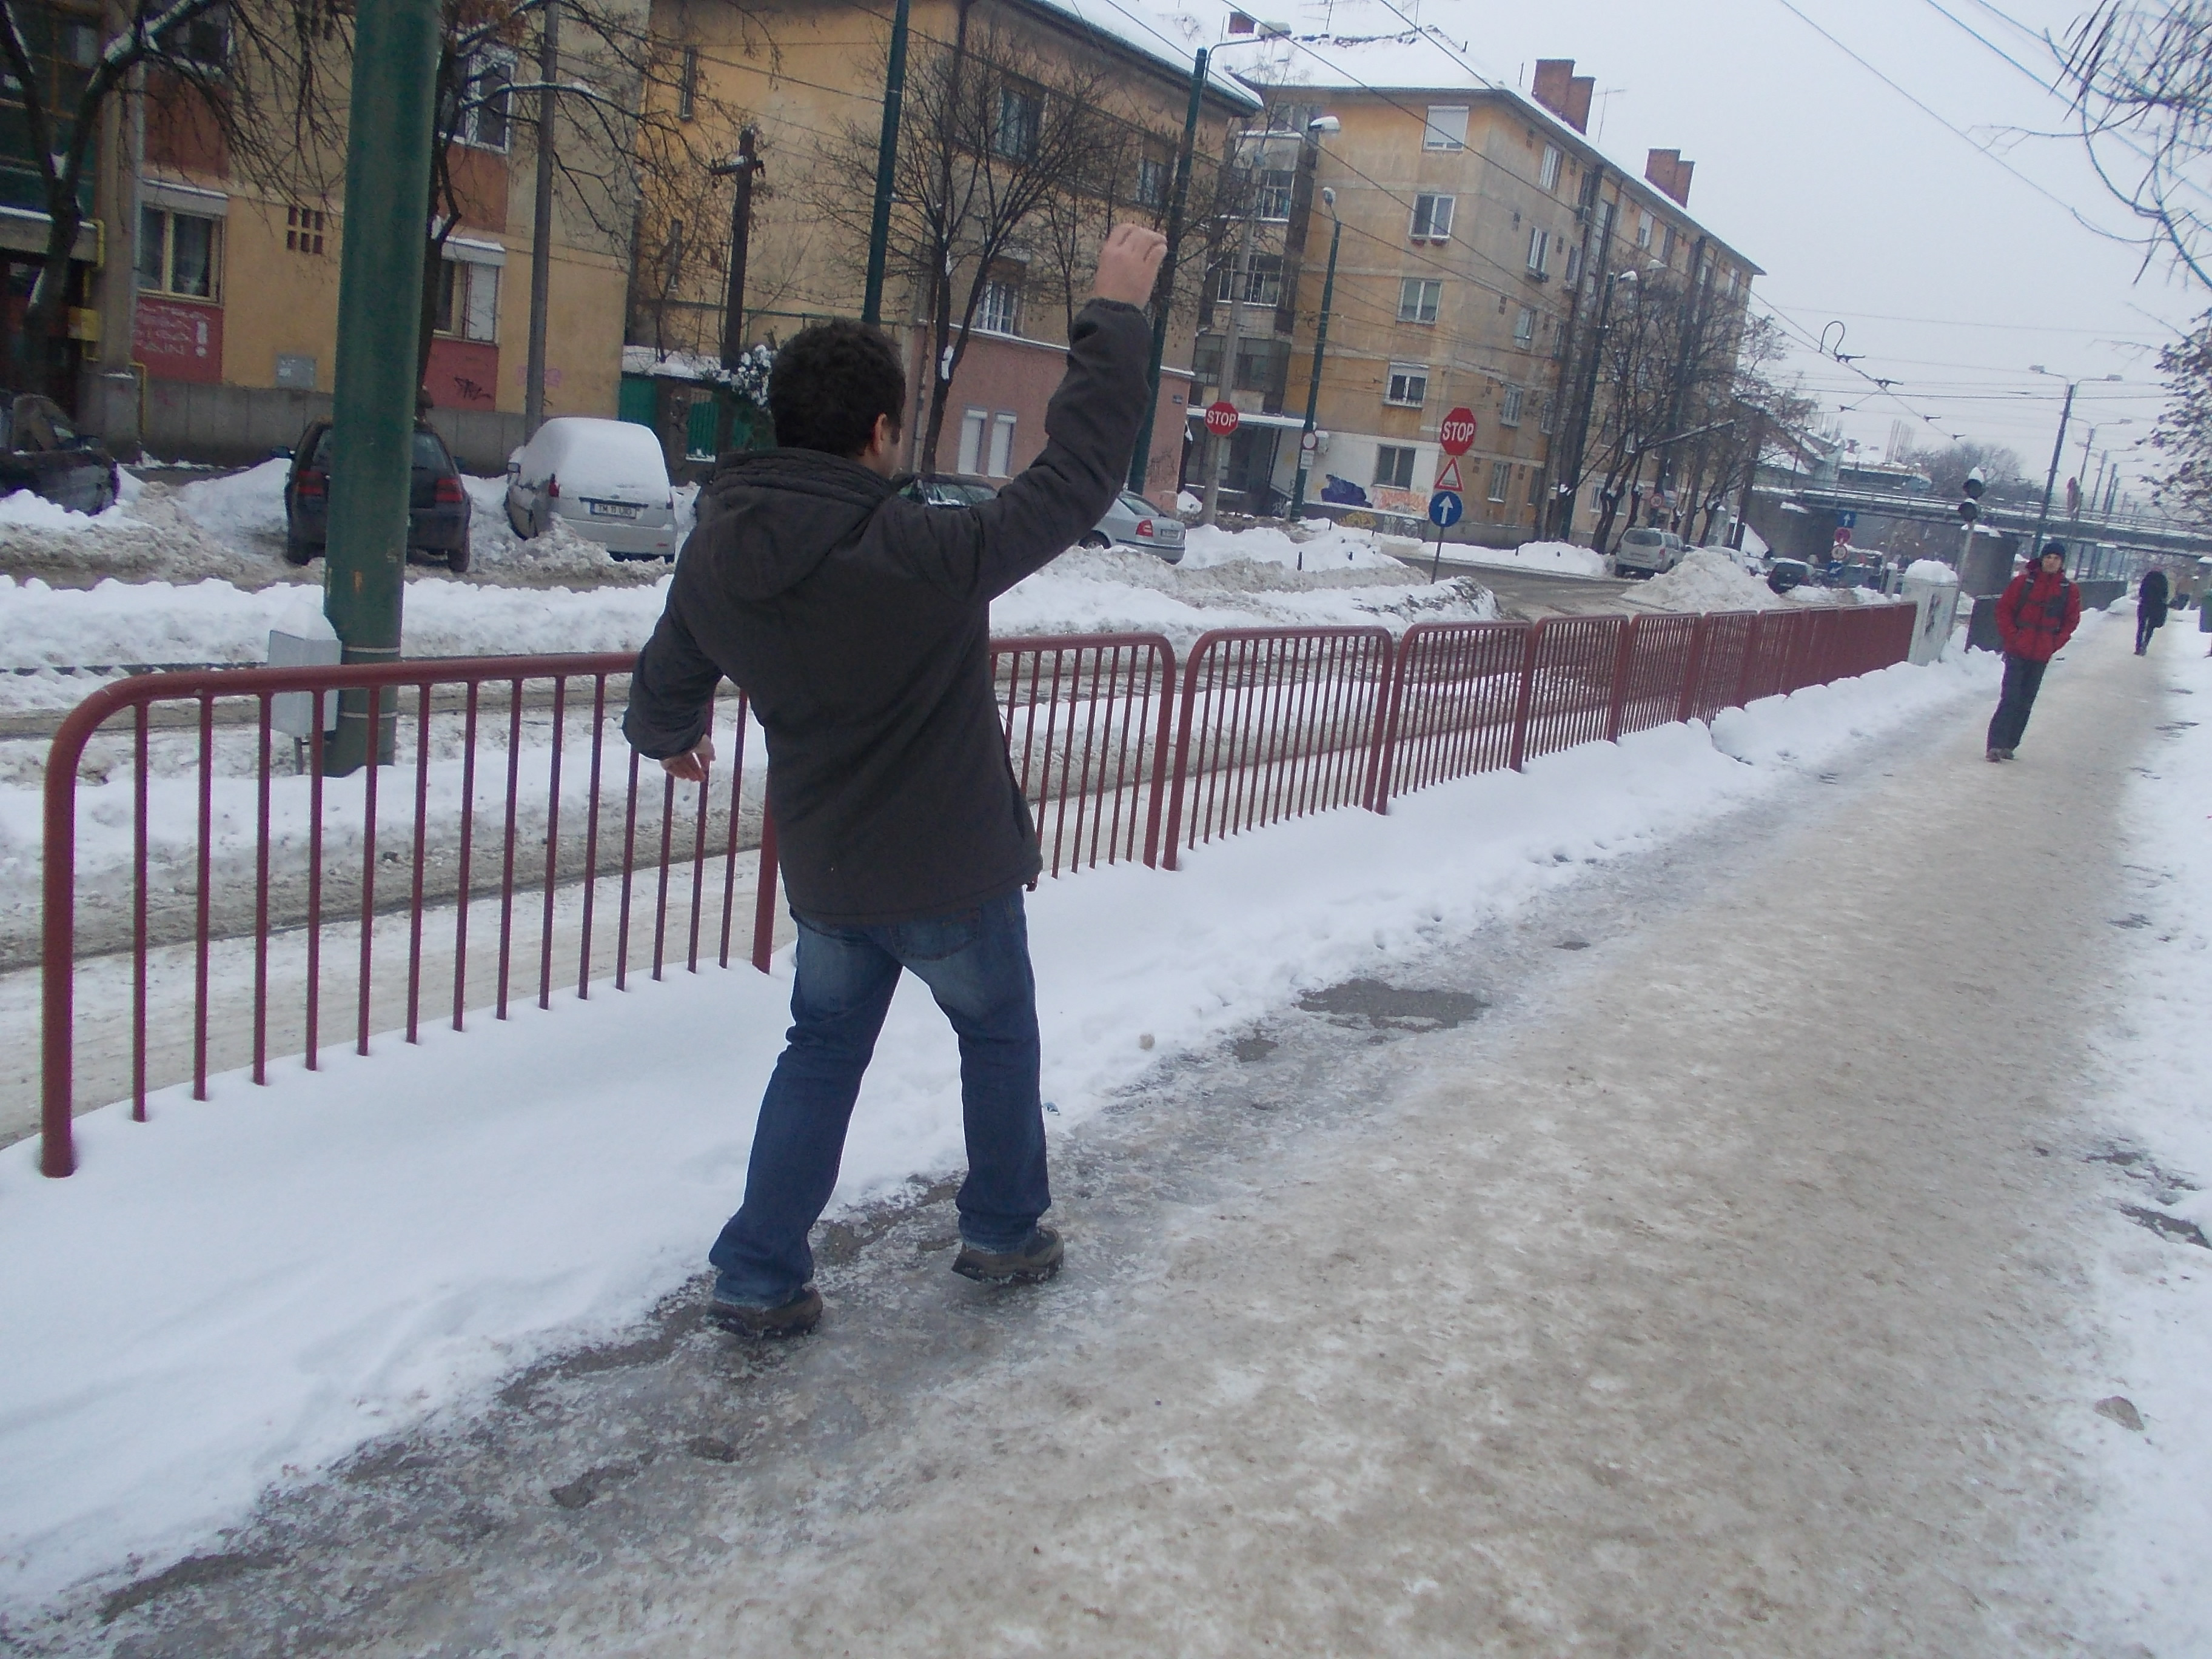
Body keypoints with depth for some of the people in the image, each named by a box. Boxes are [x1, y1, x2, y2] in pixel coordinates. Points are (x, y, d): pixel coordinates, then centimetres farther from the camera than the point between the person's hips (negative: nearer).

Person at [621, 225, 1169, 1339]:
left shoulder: (716, 554, -8)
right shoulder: (928, 558, -28)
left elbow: (669, 682, 9)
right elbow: (1075, 477, -20)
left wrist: (667, 736, 33)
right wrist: (1116, 316, -10)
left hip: (825, 874, 5)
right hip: (955, 870, -4)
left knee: (822, 1052, 20)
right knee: (999, 1037, 20)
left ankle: (759, 1277, 21)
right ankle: (1004, 1232, 37)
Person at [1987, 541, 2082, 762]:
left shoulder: (2070, 591, 3)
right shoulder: (2023, 582, -1)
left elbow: (2072, 621, 9)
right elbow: (2004, 608, 1)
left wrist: (2054, 644, -2)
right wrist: (2011, 637, -7)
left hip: (2041, 656, 3)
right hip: (2018, 652, -3)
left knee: (2026, 702, 7)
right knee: (2010, 698, -9)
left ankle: (2009, 745, 13)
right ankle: (1996, 744, -10)